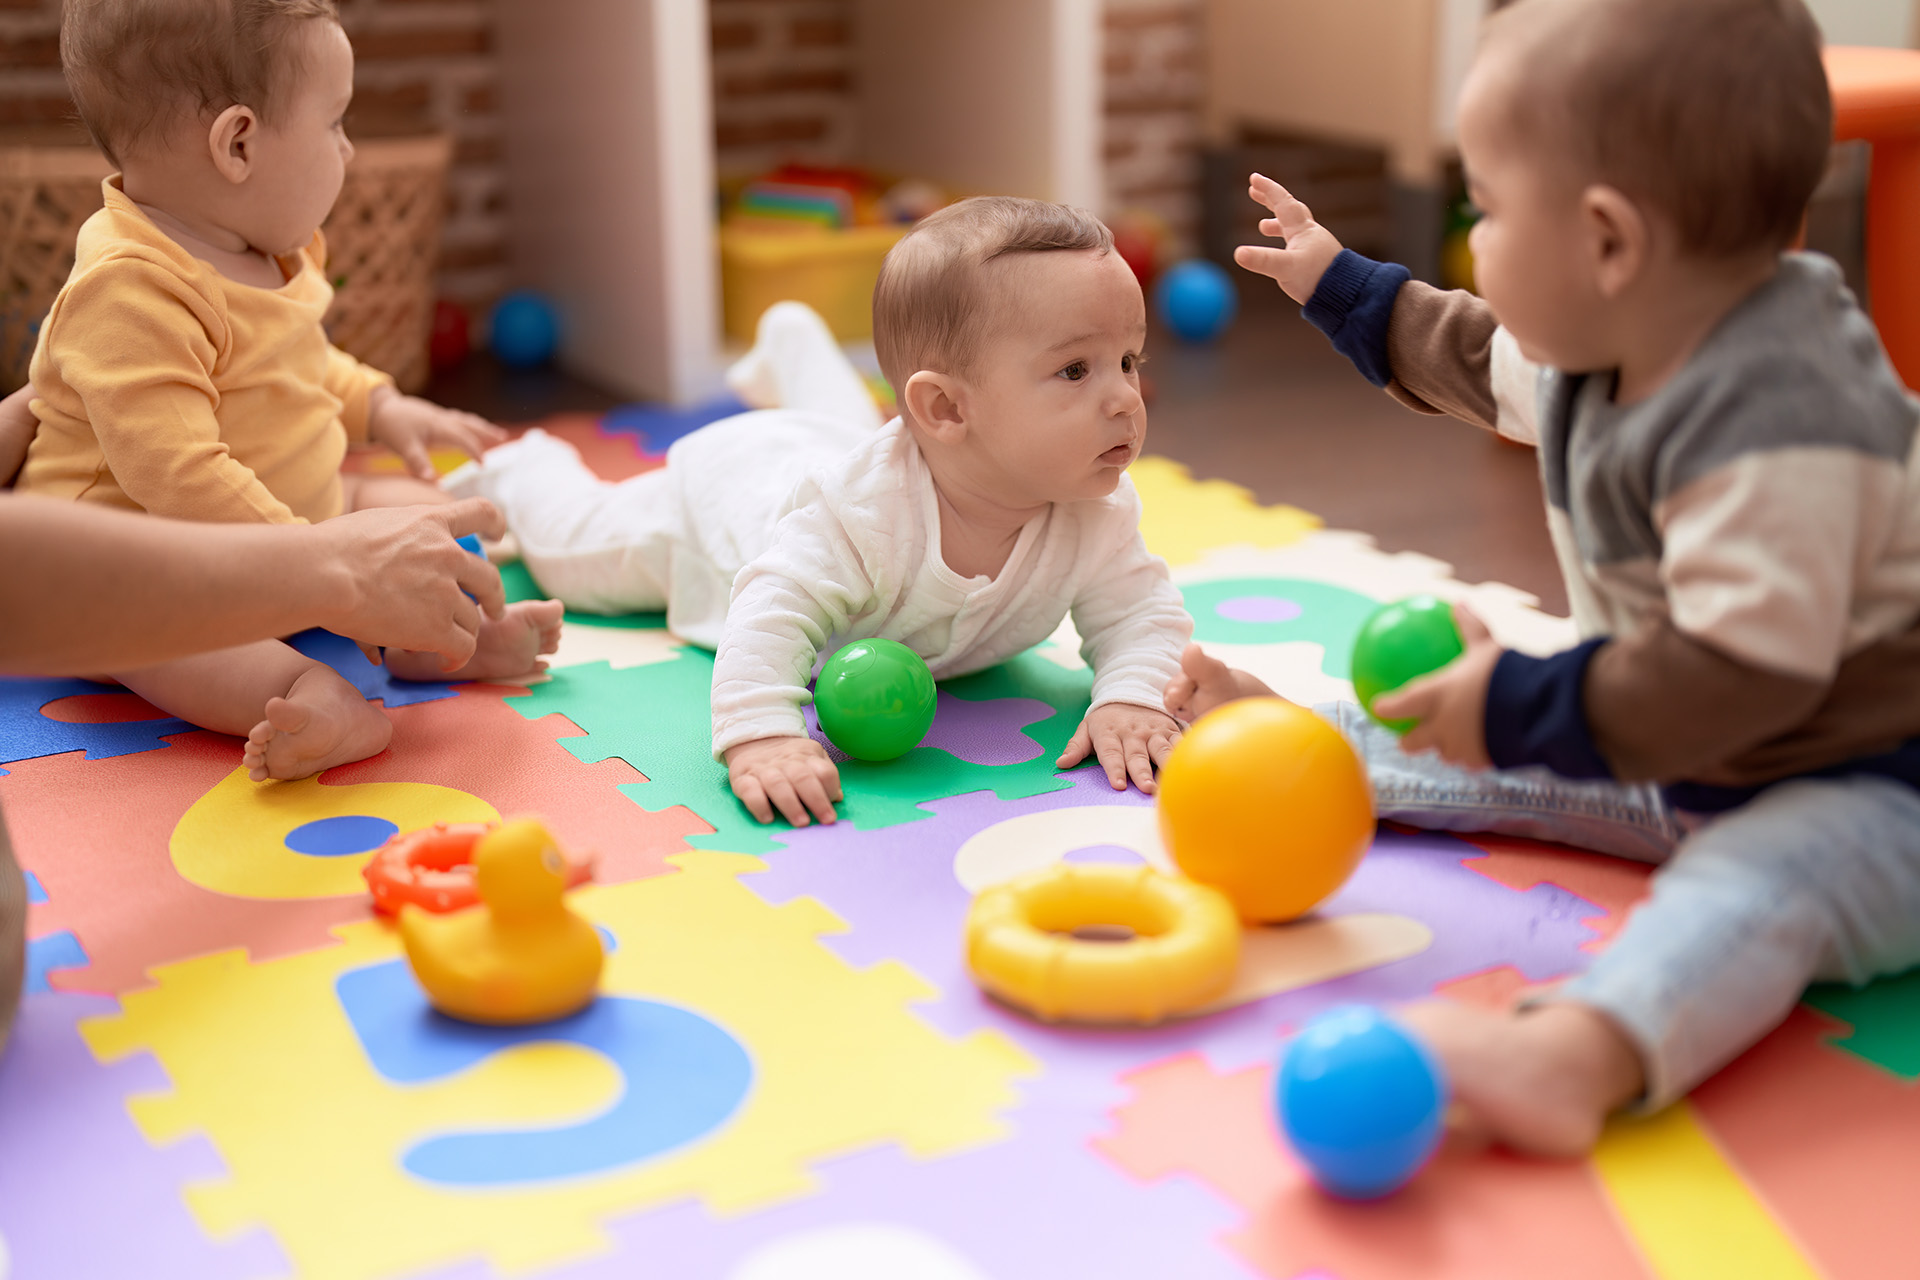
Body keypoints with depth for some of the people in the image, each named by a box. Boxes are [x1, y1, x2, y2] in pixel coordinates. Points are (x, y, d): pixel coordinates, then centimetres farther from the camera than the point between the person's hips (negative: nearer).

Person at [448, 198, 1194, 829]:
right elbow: (771, 616, -58)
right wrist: (759, 734, -74)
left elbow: (1141, 613, -31)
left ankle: (791, 347, 71)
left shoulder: (1096, 518, -39)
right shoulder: (863, 508, -55)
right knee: (577, 549, 21)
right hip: (730, 496, -5)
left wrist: (1132, 699, -52)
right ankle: (518, 471, 51)